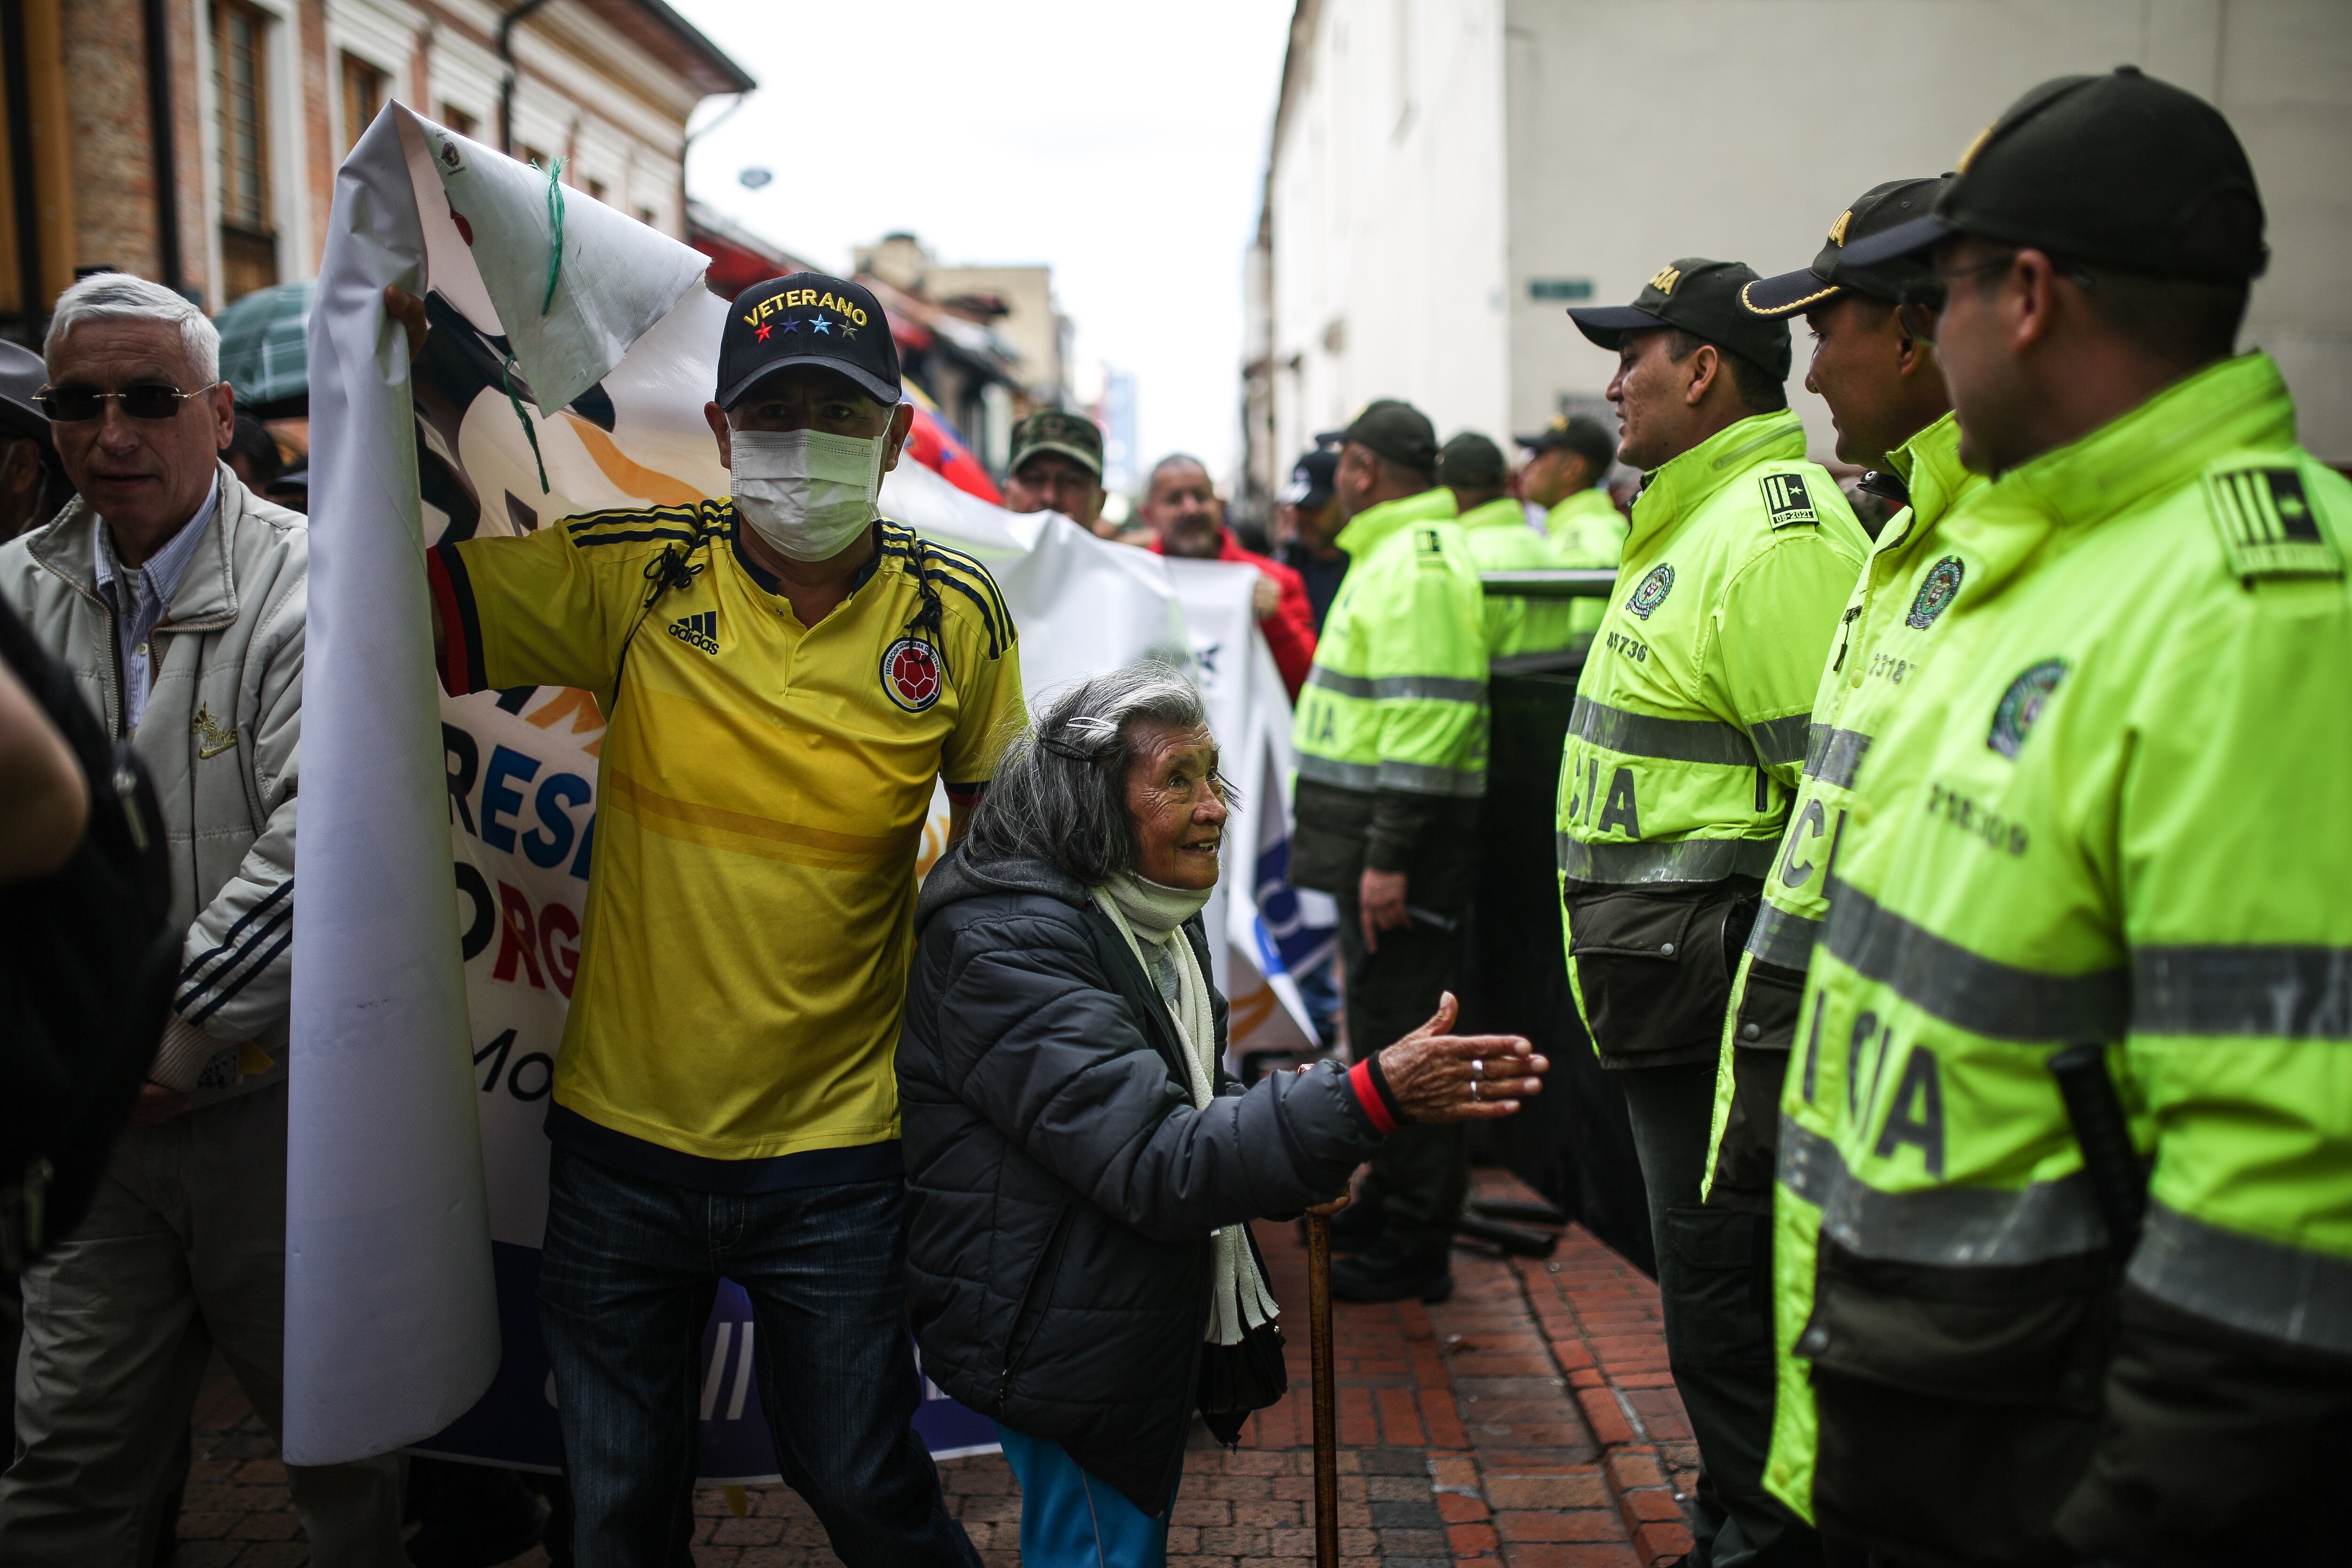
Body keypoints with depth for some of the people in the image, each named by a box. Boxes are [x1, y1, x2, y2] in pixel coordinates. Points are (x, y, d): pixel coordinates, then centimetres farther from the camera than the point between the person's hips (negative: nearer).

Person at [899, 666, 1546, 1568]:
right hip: (1065, 1341, -9)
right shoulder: (1007, 946, -25)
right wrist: (1370, 1099, -41)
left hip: (1158, 1316, 9)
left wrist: (1285, 1151, -1)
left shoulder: (1157, 917, 5)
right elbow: (1153, 1164, -32)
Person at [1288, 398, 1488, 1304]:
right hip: (1379, 835, 11)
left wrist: (1390, 854, -26)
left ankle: (1412, 1251, 6)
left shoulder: (1421, 564, -15)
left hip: (1402, 839, -11)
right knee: (1385, 1024, 17)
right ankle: (1388, 1213, 30)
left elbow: (1430, 718, -24)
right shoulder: (1392, 555, 19)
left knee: (1400, 1033, -4)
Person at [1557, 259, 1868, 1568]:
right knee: (1708, 1266, 20)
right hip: (1675, 970, 11)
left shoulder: (1774, 536, -17)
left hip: (1715, 968, -11)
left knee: (1722, 1285, 0)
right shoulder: (1698, 520, 17)